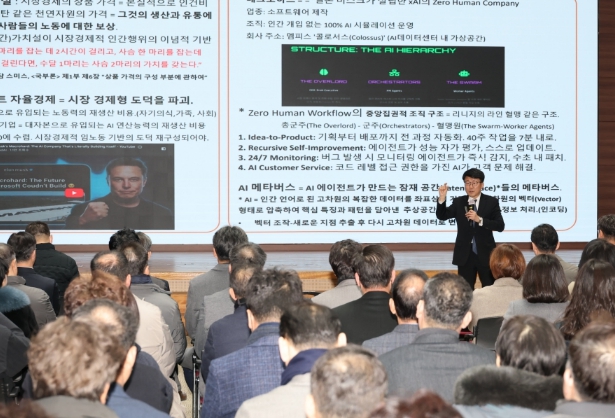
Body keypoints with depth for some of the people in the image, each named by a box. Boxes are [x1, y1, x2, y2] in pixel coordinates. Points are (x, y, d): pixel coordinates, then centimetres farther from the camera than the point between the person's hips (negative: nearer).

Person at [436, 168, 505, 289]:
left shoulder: (491, 202, -1)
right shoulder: (458, 202, 5)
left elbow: (500, 226, -10)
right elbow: (442, 216, -6)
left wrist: (479, 219, -23)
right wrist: (442, 198, -23)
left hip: (485, 254, -2)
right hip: (465, 254, 2)